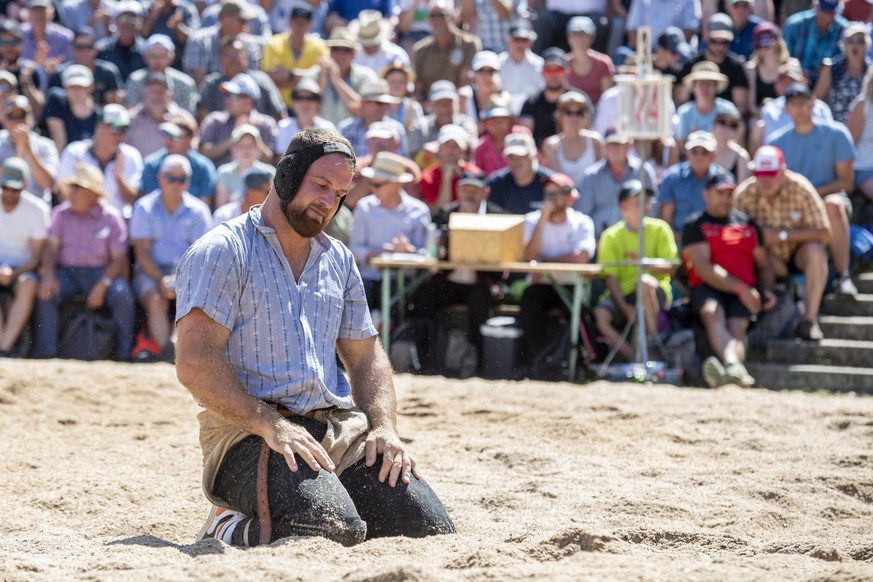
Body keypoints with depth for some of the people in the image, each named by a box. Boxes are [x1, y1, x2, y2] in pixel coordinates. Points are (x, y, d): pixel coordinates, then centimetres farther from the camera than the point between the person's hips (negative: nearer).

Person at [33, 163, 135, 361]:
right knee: (47, 292, -29)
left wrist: (102, 285, -18)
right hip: (67, 271, 2)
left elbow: (119, 259, -3)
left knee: (122, 294, -29)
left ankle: (124, 353, -18)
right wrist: (48, 275, -18)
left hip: (101, 272, -1)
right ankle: (45, 351, -26)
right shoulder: (61, 214, 8)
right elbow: (51, 247, 2)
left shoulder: (111, 217, 0)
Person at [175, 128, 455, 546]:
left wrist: (385, 428, 5)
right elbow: (194, 363, -12)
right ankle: (232, 529, -4)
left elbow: (365, 356, 25)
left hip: (341, 429, 7)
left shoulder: (339, 261, 22)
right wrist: (270, 425, -22)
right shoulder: (221, 252, -2)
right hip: (250, 432, -7)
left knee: (434, 532, -12)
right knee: (337, 531, -33)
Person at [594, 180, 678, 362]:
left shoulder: (659, 229, 4)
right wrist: (624, 307, -17)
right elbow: (611, 277, -1)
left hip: (656, 293, -1)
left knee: (645, 281, -36)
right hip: (623, 294, 1)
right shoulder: (611, 236, 5)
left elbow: (670, 268, -3)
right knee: (600, 314, -31)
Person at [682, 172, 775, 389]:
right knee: (713, 313, -37)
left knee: (737, 325, -29)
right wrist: (740, 288, -13)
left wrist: (766, 290, 5)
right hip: (707, 289, -3)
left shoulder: (749, 224, 25)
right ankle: (734, 366, -64)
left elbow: (763, 265, 28)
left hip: (744, 293, 3)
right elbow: (702, 267, -3)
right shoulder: (695, 226, 10)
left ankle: (729, 371, -60)